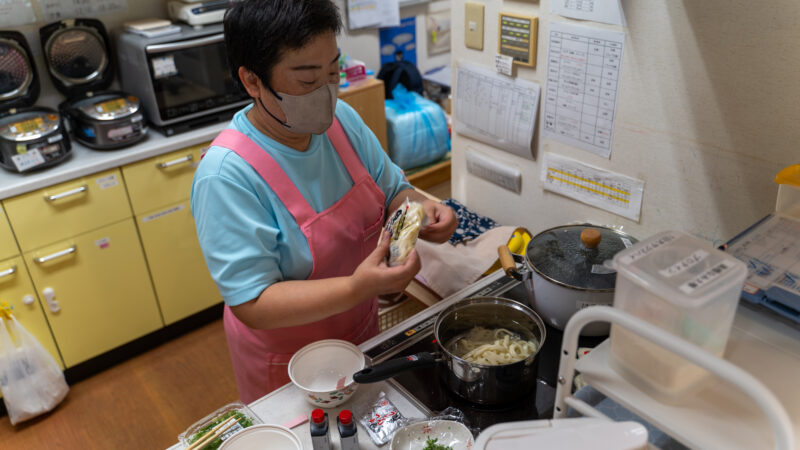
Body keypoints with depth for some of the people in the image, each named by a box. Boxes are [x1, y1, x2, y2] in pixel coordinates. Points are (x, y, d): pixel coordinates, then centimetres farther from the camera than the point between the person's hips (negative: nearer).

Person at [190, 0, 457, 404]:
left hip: (362, 328, 6)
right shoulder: (226, 175, -30)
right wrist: (357, 287, -42)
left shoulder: (340, 118, -10)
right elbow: (253, 305, -29)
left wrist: (420, 208, -22)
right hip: (285, 362, -5)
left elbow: (392, 191, 1)